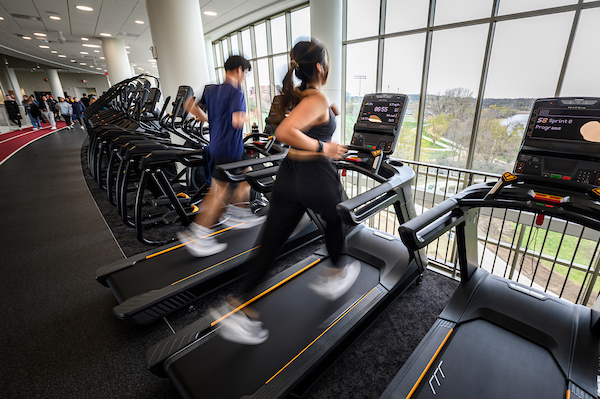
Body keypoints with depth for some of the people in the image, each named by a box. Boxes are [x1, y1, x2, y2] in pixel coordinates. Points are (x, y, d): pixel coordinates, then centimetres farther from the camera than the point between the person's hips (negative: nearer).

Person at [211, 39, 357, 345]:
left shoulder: (296, 95, 13)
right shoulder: (318, 99, -13)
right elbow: (284, 132, -28)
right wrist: (322, 147, -18)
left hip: (288, 174, 7)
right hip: (316, 175, -7)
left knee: (270, 243, 7)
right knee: (337, 220, 24)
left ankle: (239, 307, 13)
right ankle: (334, 274, 44)